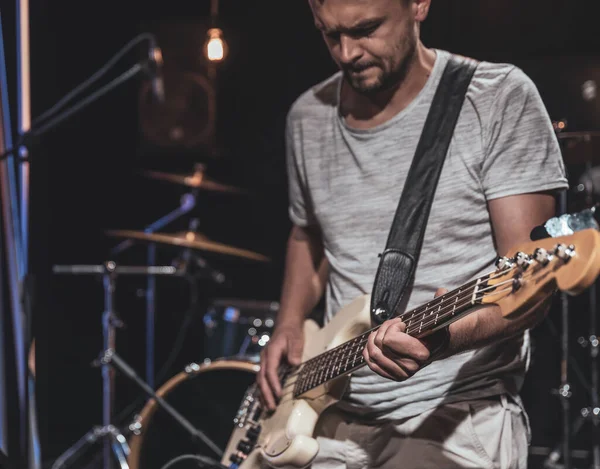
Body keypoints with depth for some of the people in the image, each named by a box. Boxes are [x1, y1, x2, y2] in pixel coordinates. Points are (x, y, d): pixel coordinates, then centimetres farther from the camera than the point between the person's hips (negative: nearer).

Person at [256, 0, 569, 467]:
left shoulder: (501, 99, -8)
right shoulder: (308, 118, 8)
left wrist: (439, 337, -30)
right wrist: (289, 325, 7)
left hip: (457, 415, -4)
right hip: (332, 419, 5)